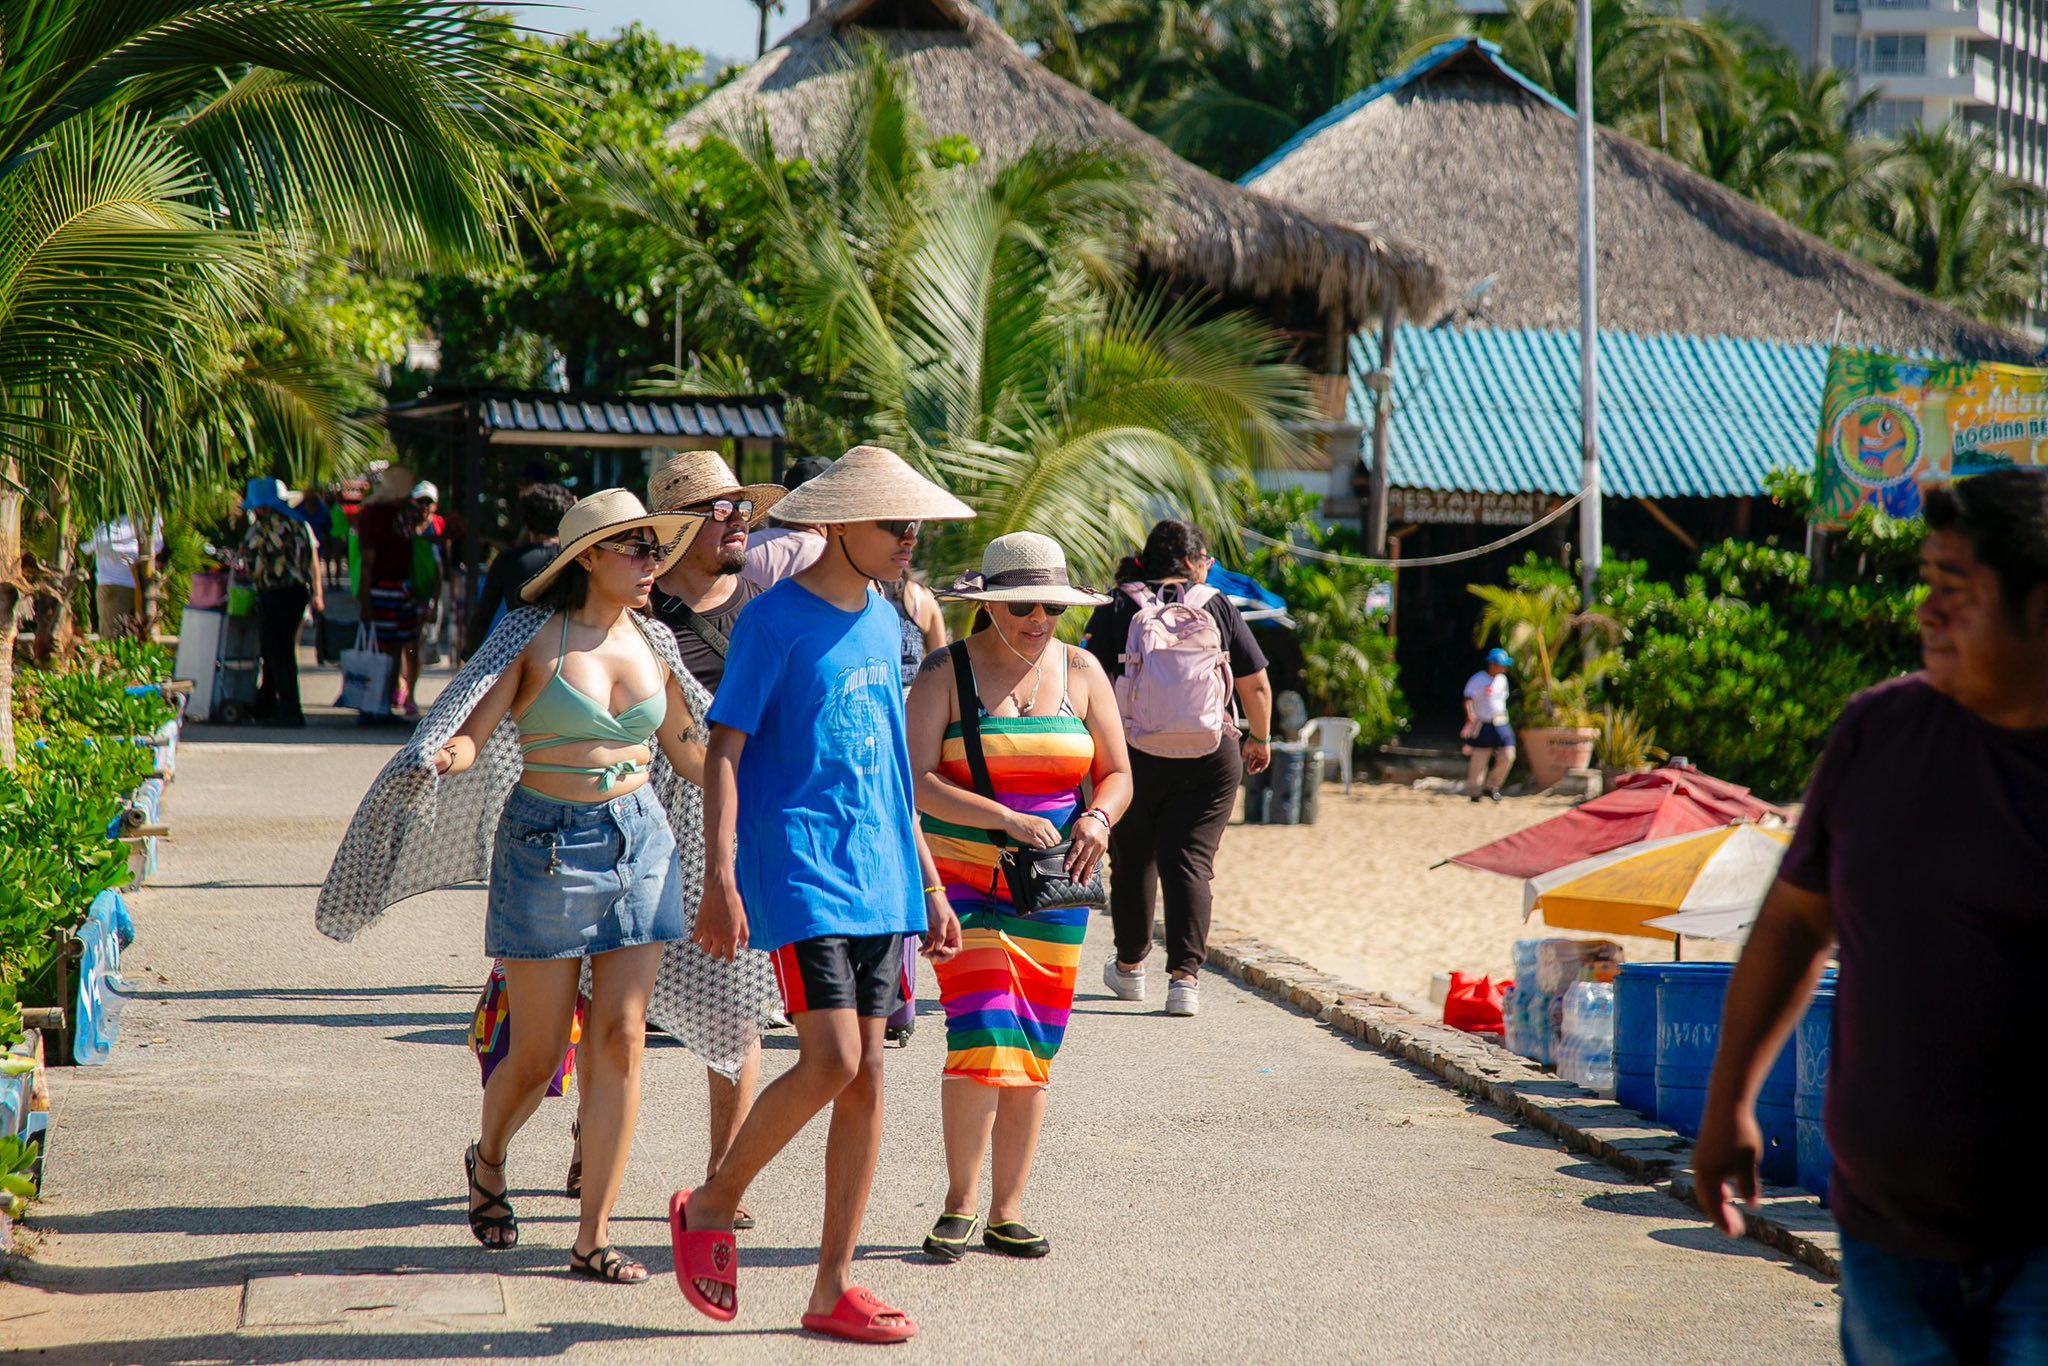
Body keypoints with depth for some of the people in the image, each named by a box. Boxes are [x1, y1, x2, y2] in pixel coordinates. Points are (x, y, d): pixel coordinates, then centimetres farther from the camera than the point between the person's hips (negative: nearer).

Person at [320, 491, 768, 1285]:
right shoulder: (536, 637, -6)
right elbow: (472, 734, -12)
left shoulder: (652, 643, 8)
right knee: (538, 1053, 2)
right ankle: (488, 1161, 35)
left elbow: (690, 754, 19)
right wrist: (444, 756, -34)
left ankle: (594, 1235, 4)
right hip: (547, 842, -4)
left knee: (620, 1039, -2)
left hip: (642, 841, 4)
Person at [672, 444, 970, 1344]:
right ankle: (710, 1206, 6)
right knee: (831, 1062, -17)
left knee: (866, 1081, 4)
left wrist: (928, 884, 21)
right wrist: (720, 881, -18)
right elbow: (724, 751, -10)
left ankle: (833, 1289, 9)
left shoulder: (882, 621, 14)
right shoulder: (775, 621, -7)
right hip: (800, 868, -7)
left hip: (878, 880, 7)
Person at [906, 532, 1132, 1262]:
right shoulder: (947, 673, -4)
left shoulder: (1081, 671, 8)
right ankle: (960, 1203, 0)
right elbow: (914, 781, -13)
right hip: (964, 883, -4)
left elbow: (1117, 775, 12)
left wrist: (1098, 818, -11)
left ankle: (1007, 1212, 13)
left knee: (1033, 1053, 5)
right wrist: (1006, 820, -23)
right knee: (981, 1037, -15)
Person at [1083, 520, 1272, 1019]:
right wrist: (1260, 739, 23)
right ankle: (1185, 977, -13)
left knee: (1133, 862, 16)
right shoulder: (1217, 607, 4)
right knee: (1190, 864, -1)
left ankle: (1129, 968, 30)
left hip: (1134, 756, 0)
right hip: (1209, 758, 0)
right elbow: (1256, 686, 8)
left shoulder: (1117, 610, 2)